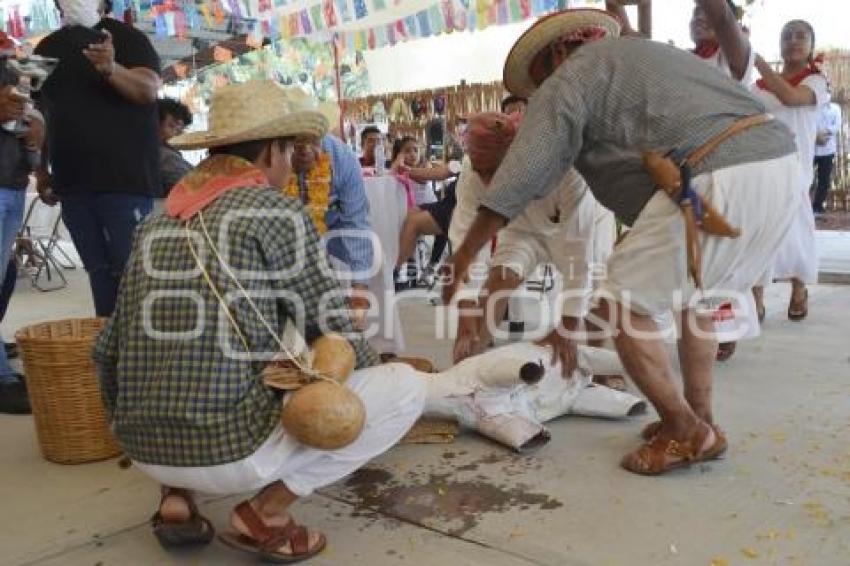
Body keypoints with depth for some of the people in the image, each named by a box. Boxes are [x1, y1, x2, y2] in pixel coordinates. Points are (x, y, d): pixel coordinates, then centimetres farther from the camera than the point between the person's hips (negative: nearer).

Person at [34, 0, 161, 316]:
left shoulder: (126, 37, 1)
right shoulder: (47, 48, 16)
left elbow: (149, 90, -15)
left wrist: (111, 69, -34)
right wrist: (41, 172, 13)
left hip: (124, 175, -5)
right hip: (72, 180, 5)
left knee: (130, 265, -8)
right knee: (98, 268, 8)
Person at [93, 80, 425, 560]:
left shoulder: (158, 223, 11)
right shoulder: (278, 212, -6)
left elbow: (109, 350, 15)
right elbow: (332, 336, -4)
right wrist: (373, 370, 19)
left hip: (145, 451, 7)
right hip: (233, 448, -7)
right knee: (406, 387, 3)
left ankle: (177, 496, 15)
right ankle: (265, 512, -1)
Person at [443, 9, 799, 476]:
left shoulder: (570, 76, 8)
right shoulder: (641, 54, 33)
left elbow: (519, 179, -1)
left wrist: (461, 258, 5)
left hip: (717, 178, -9)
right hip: (779, 160, 10)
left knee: (622, 304, 3)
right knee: (692, 294, 26)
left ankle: (686, 432, 12)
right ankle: (699, 419, 29)